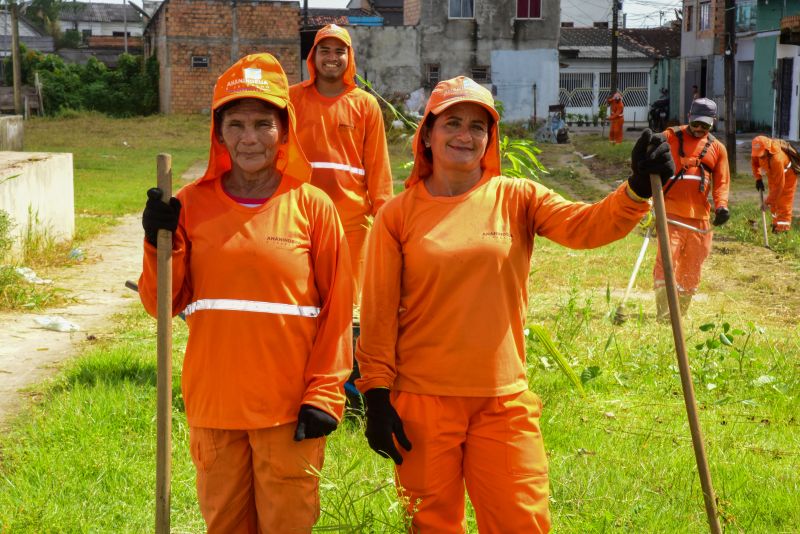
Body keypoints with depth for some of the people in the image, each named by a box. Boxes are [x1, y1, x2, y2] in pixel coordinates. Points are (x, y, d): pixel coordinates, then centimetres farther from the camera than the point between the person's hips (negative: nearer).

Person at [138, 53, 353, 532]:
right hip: (213, 405, 2)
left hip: (290, 410, -2)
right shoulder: (192, 205, 2)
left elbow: (338, 309, -3)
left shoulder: (313, 206, -4)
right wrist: (160, 242, -11)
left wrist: (324, 395, -8)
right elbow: (163, 304, 5)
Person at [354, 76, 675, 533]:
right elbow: (379, 313, 0)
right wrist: (377, 394, -2)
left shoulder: (517, 199, 3)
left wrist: (638, 188, -31)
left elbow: (586, 226, -14)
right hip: (423, 399, -1)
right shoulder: (399, 214, -1)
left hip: (504, 399, 1)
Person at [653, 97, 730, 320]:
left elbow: (721, 182, 12)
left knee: (692, 268, 9)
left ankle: (680, 314, 21)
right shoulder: (670, 137, 3)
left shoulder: (717, 148, 14)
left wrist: (721, 205, -6)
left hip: (700, 216, 4)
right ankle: (664, 316, -16)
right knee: (667, 260, -15)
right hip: (671, 212, -4)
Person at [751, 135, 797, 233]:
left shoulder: (777, 159, -45)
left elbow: (778, 184, -40)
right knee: (774, 202, 14)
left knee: (783, 203, -10)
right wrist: (758, 178, -6)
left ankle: (783, 226, -8)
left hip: (786, 175, -7)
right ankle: (776, 223, 26)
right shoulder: (760, 149, -26)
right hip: (772, 174, 7)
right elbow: (754, 160, 0)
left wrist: (768, 201, -37)